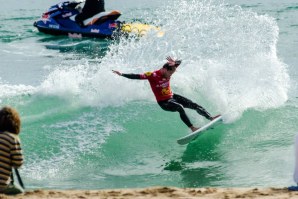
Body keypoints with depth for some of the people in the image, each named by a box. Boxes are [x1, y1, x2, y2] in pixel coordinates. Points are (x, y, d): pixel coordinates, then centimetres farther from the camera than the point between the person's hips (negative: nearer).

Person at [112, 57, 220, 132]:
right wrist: (122, 74, -31)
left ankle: (210, 118, 5)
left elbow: (179, 62, 1)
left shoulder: (168, 71, -4)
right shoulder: (153, 75, -22)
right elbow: (137, 76, -25)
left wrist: (174, 62, -23)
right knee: (180, 107, -32)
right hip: (163, 102, -7)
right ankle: (192, 128, -33)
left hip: (172, 97, 7)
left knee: (194, 105, 0)